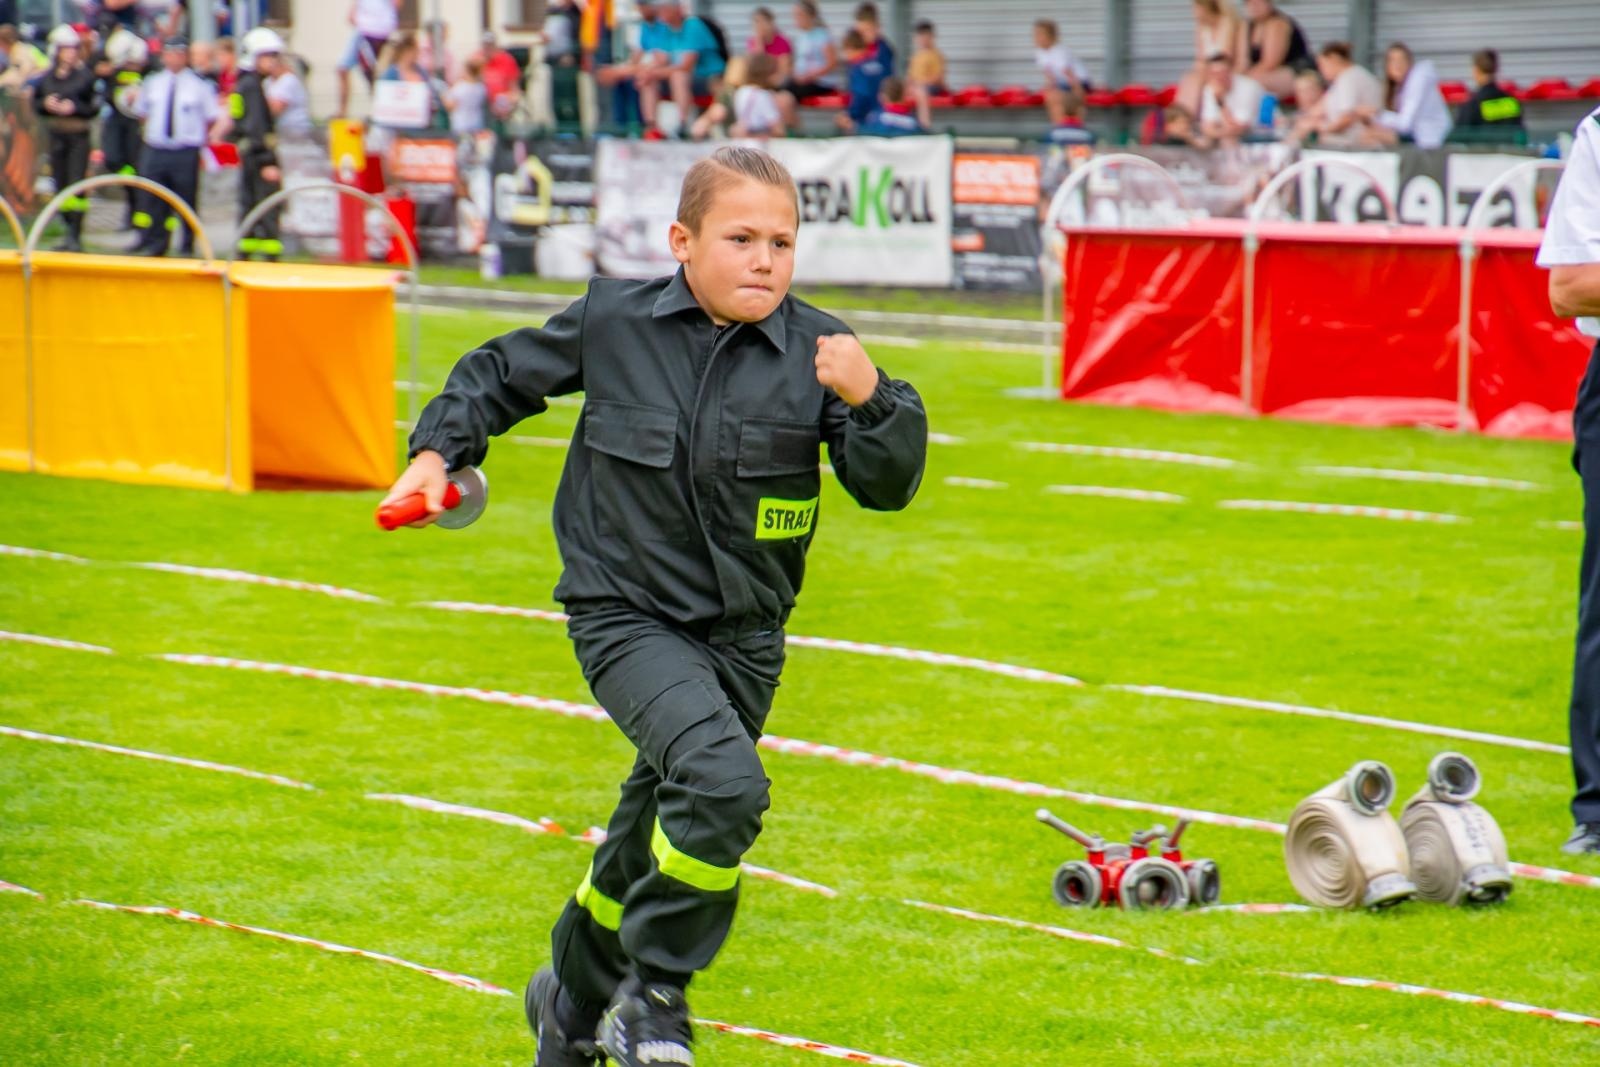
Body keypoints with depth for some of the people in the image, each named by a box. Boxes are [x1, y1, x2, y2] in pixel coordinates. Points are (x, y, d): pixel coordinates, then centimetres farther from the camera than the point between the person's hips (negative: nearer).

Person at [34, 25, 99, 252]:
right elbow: (36, 103, 14)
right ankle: (70, 230, 20)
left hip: (79, 137, -5)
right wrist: (46, 104, -7)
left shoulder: (86, 76, -5)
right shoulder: (47, 77, 7)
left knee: (76, 186, -10)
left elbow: (95, 107, -5)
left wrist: (74, 107, -19)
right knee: (60, 184, 8)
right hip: (55, 135, 5)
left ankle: (76, 236, -10)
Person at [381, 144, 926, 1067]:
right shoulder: (614, 320, -6)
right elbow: (504, 373, 12)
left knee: (657, 837, 17)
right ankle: (653, 991, -10)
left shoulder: (816, 351, -8)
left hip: (742, 635, 3)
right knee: (724, 780, -29)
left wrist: (872, 401, -29)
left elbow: (887, 486, -12)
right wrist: (439, 450, 1)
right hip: (625, 617, -3)